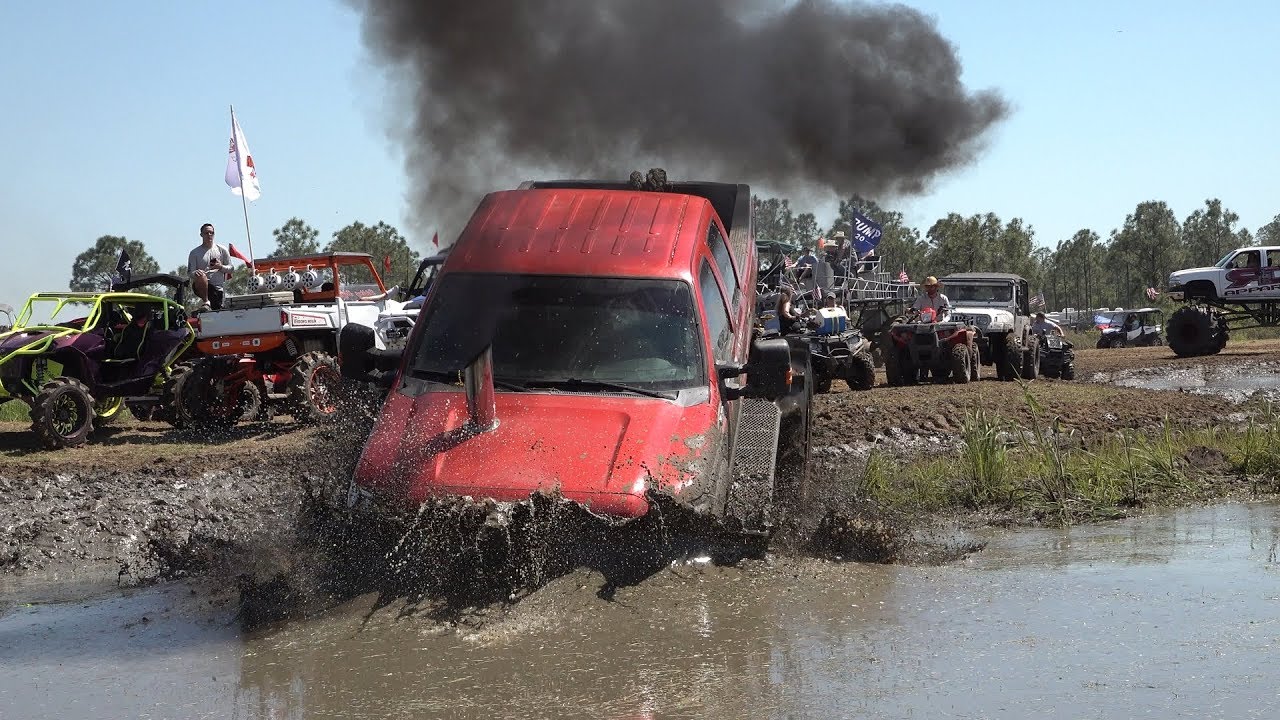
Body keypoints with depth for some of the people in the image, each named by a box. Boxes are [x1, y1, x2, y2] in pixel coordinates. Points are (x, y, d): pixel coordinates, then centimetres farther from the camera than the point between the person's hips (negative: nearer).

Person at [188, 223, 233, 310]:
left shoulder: (222, 250, 9)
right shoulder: (195, 253, 5)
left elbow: (230, 269, 12)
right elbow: (189, 273, 0)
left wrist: (221, 267, -10)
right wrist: (195, 273, -25)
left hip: (218, 288, 2)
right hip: (202, 286, -2)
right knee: (201, 276, -37)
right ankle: (205, 302, -24)